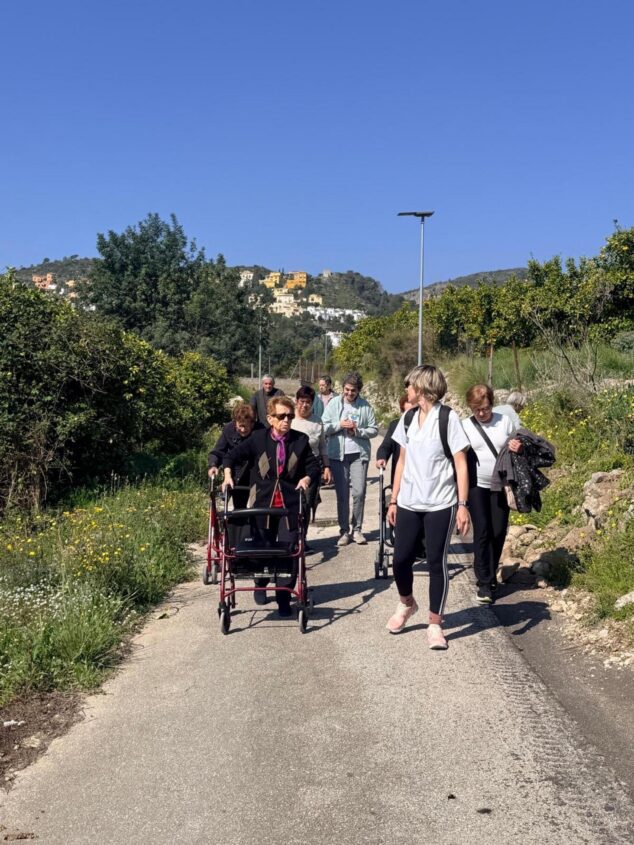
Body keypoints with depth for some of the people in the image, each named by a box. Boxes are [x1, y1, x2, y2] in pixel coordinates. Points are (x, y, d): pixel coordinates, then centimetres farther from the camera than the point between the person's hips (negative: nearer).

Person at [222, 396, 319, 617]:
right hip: (262, 503, 0)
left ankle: (284, 597, 9)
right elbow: (232, 456, 3)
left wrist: (307, 478, -15)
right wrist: (228, 474, -14)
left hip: (290, 504, 0)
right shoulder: (258, 438, -2)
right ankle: (260, 586, 41)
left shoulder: (300, 440, 1)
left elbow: (314, 465, 4)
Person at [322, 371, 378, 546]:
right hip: (338, 454, 0)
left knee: (359, 493, -2)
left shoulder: (365, 406, 2)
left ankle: (357, 529, 13)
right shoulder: (334, 403, 3)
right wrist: (340, 424, -13)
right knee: (342, 494, 5)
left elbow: (373, 429, 2)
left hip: (359, 454, 0)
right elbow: (324, 428, 1)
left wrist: (358, 431, -13)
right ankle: (344, 531, 13)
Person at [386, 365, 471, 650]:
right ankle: (406, 604, 33)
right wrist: (393, 501, 12)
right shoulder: (407, 419, 8)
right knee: (401, 560, 5)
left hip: (440, 505, -4)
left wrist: (463, 505, -12)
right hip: (408, 503, 5)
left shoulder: (448, 418, -8)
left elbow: (460, 465, -8)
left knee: (437, 562, 1)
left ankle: (435, 624, 14)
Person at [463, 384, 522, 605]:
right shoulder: (465, 426, -2)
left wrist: (517, 448, -12)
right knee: (482, 532, -6)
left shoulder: (505, 421, 1)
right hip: (477, 486, -2)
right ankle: (484, 583, -1)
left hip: (500, 486, 2)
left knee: (498, 533, 6)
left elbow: (516, 447, 12)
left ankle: (491, 576, 25)